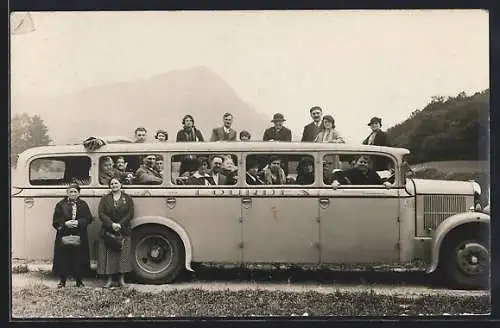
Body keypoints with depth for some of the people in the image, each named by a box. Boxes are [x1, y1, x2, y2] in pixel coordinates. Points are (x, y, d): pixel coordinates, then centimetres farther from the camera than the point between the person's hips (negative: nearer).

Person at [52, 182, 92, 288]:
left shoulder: (83, 205, 9)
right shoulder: (60, 205, 7)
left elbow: (88, 218, 0)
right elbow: (55, 221, 1)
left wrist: (78, 222, -14)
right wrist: (65, 224, -16)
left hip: (79, 237, 1)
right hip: (64, 236, 0)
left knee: (79, 259, 2)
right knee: (63, 259, 1)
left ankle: (79, 280, 14)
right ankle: (62, 280, 13)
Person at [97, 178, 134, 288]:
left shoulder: (127, 198, 7)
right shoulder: (105, 199, 8)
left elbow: (130, 214, -1)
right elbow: (101, 214, -2)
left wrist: (120, 224, -14)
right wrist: (111, 224, -15)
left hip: (123, 232, 0)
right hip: (107, 232, 0)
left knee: (123, 255, -2)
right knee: (109, 255, -2)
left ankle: (121, 279, 6)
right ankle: (110, 279, 4)